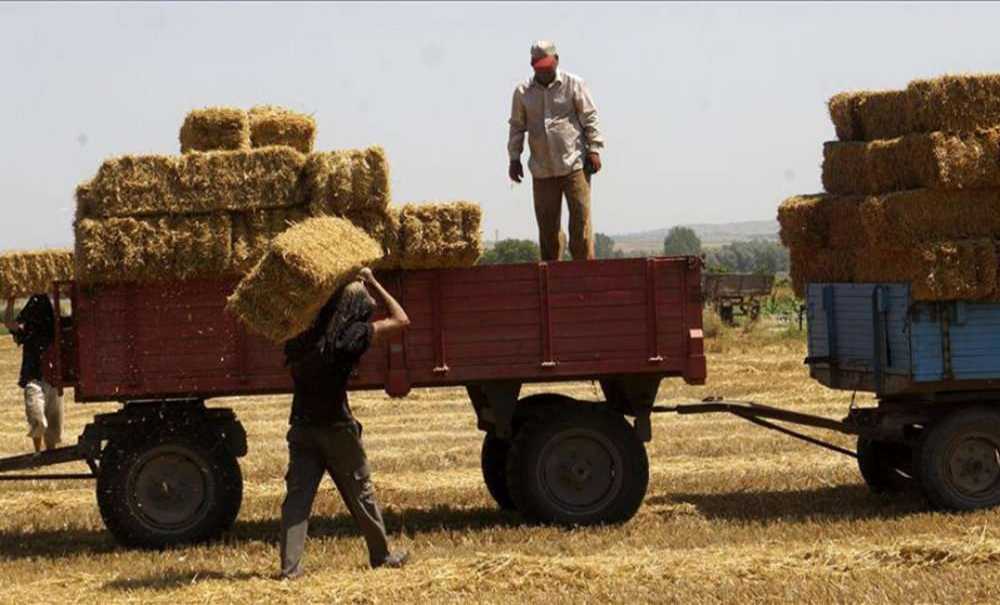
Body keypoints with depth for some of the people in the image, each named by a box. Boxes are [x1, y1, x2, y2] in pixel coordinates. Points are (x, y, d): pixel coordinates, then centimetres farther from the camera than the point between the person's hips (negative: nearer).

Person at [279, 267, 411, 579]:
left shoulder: (302, 336, 0)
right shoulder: (352, 336, -13)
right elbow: (401, 320, -5)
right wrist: (373, 284, 3)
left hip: (302, 426, 4)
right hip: (337, 426, -4)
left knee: (298, 494, 2)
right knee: (361, 494, 12)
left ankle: (289, 565, -6)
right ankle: (381, 556, 25)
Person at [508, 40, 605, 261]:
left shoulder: (574, 85, 2)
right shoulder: (523, 92, 8)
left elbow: (590, 118, 3)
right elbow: (517, 126, 15)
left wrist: (594, 150, -5)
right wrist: (514, 158, 9)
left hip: (574, 165, -3)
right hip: (542, 170, 3)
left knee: (580, 218, -7)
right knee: (547, 225, 4)